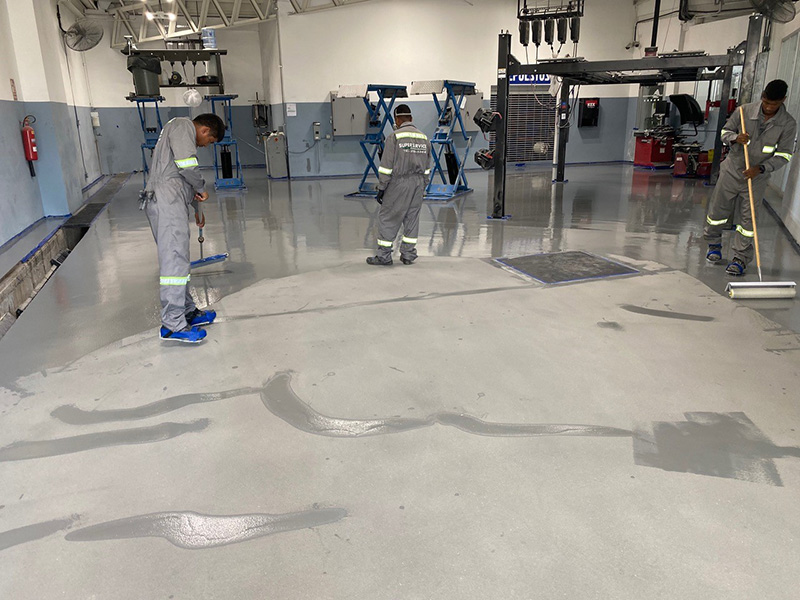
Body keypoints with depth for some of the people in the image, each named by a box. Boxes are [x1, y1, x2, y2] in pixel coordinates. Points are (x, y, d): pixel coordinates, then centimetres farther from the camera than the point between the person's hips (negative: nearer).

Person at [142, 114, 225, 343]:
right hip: (166, 202, -11)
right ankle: (173, 325, -9)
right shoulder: (182, 125, -3)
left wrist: (197, 208, 44)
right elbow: (186, 164, -19)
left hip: (170, 203, 11)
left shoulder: (184, 133, 29)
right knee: (175, 260, -11)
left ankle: (188, 312, 23)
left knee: (177, 258, 14)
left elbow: (182, 180, 38)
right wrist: (202, 189, -3)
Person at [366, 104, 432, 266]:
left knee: (387, 217, 2)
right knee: (412, 218, 11)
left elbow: (386, 166, -11)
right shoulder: (424, 137, 11)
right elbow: (426, 168, 15)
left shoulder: (394, 136, -8)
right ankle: (408, 254, 15)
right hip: (418, 184, 6)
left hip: (399, 183, -6)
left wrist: (381, 188, -6)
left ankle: (384, 255, 5)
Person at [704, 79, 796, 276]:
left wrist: (760, 168, -22)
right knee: (718, 210, 10)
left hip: (756, 178, -1)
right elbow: (725, 132, 2)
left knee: (747, 219, 3)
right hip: (731, 171, 1)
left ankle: (740, 259, 13)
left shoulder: (788, 125, -11)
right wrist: (735, 138, -21)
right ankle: (714, 244, 36)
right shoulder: (745, 111, -10)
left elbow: (783, 156, -7)